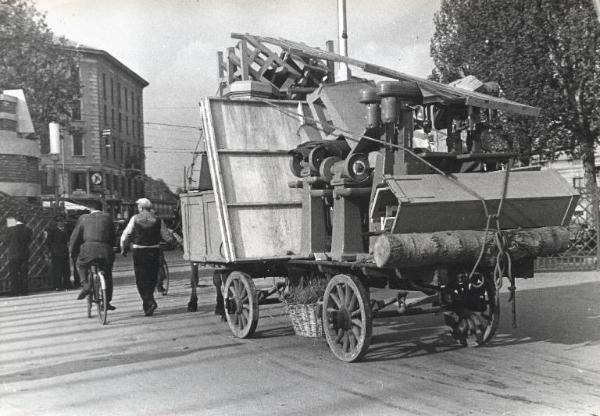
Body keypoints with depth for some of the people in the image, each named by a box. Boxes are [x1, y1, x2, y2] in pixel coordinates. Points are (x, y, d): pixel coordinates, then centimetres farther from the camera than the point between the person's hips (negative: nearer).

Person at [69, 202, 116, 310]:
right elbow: (112, 235, 22)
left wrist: (72, 252, 31)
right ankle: (106, 302, 20)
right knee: (107, 275, 18)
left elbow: (75, 236, 19)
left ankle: (85, 285, 5)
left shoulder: (84, 218, 15)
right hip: (105, 249, 1)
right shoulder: (107, 217, 18)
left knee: (81, 265, 29)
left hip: (89, 248, -1)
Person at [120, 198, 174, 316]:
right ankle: (147, 302, 23)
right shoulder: (158, 220, 2)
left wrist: (123, 248, 13)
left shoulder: (135, 219, -3)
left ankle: (149, 302, -12)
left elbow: (125, 235, -2)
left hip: (139, 252, -2)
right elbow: (167, 237, 2)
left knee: (141, 279, 3)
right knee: (151, 278, 15)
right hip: (154, 252, 2)